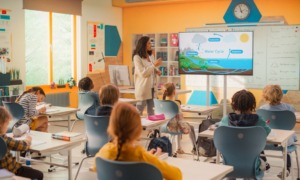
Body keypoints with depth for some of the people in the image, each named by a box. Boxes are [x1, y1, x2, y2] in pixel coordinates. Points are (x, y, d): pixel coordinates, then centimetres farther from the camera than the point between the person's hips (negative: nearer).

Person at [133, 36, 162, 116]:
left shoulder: (151, 56, 11)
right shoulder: (137, 57, -10)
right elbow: (142, 73, -17)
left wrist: (157, 71, -1)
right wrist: (154, 65, -19)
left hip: (152, 87, 7)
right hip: (143, 88, -7)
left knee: (151, 111, 10)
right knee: (139, 111, -1)